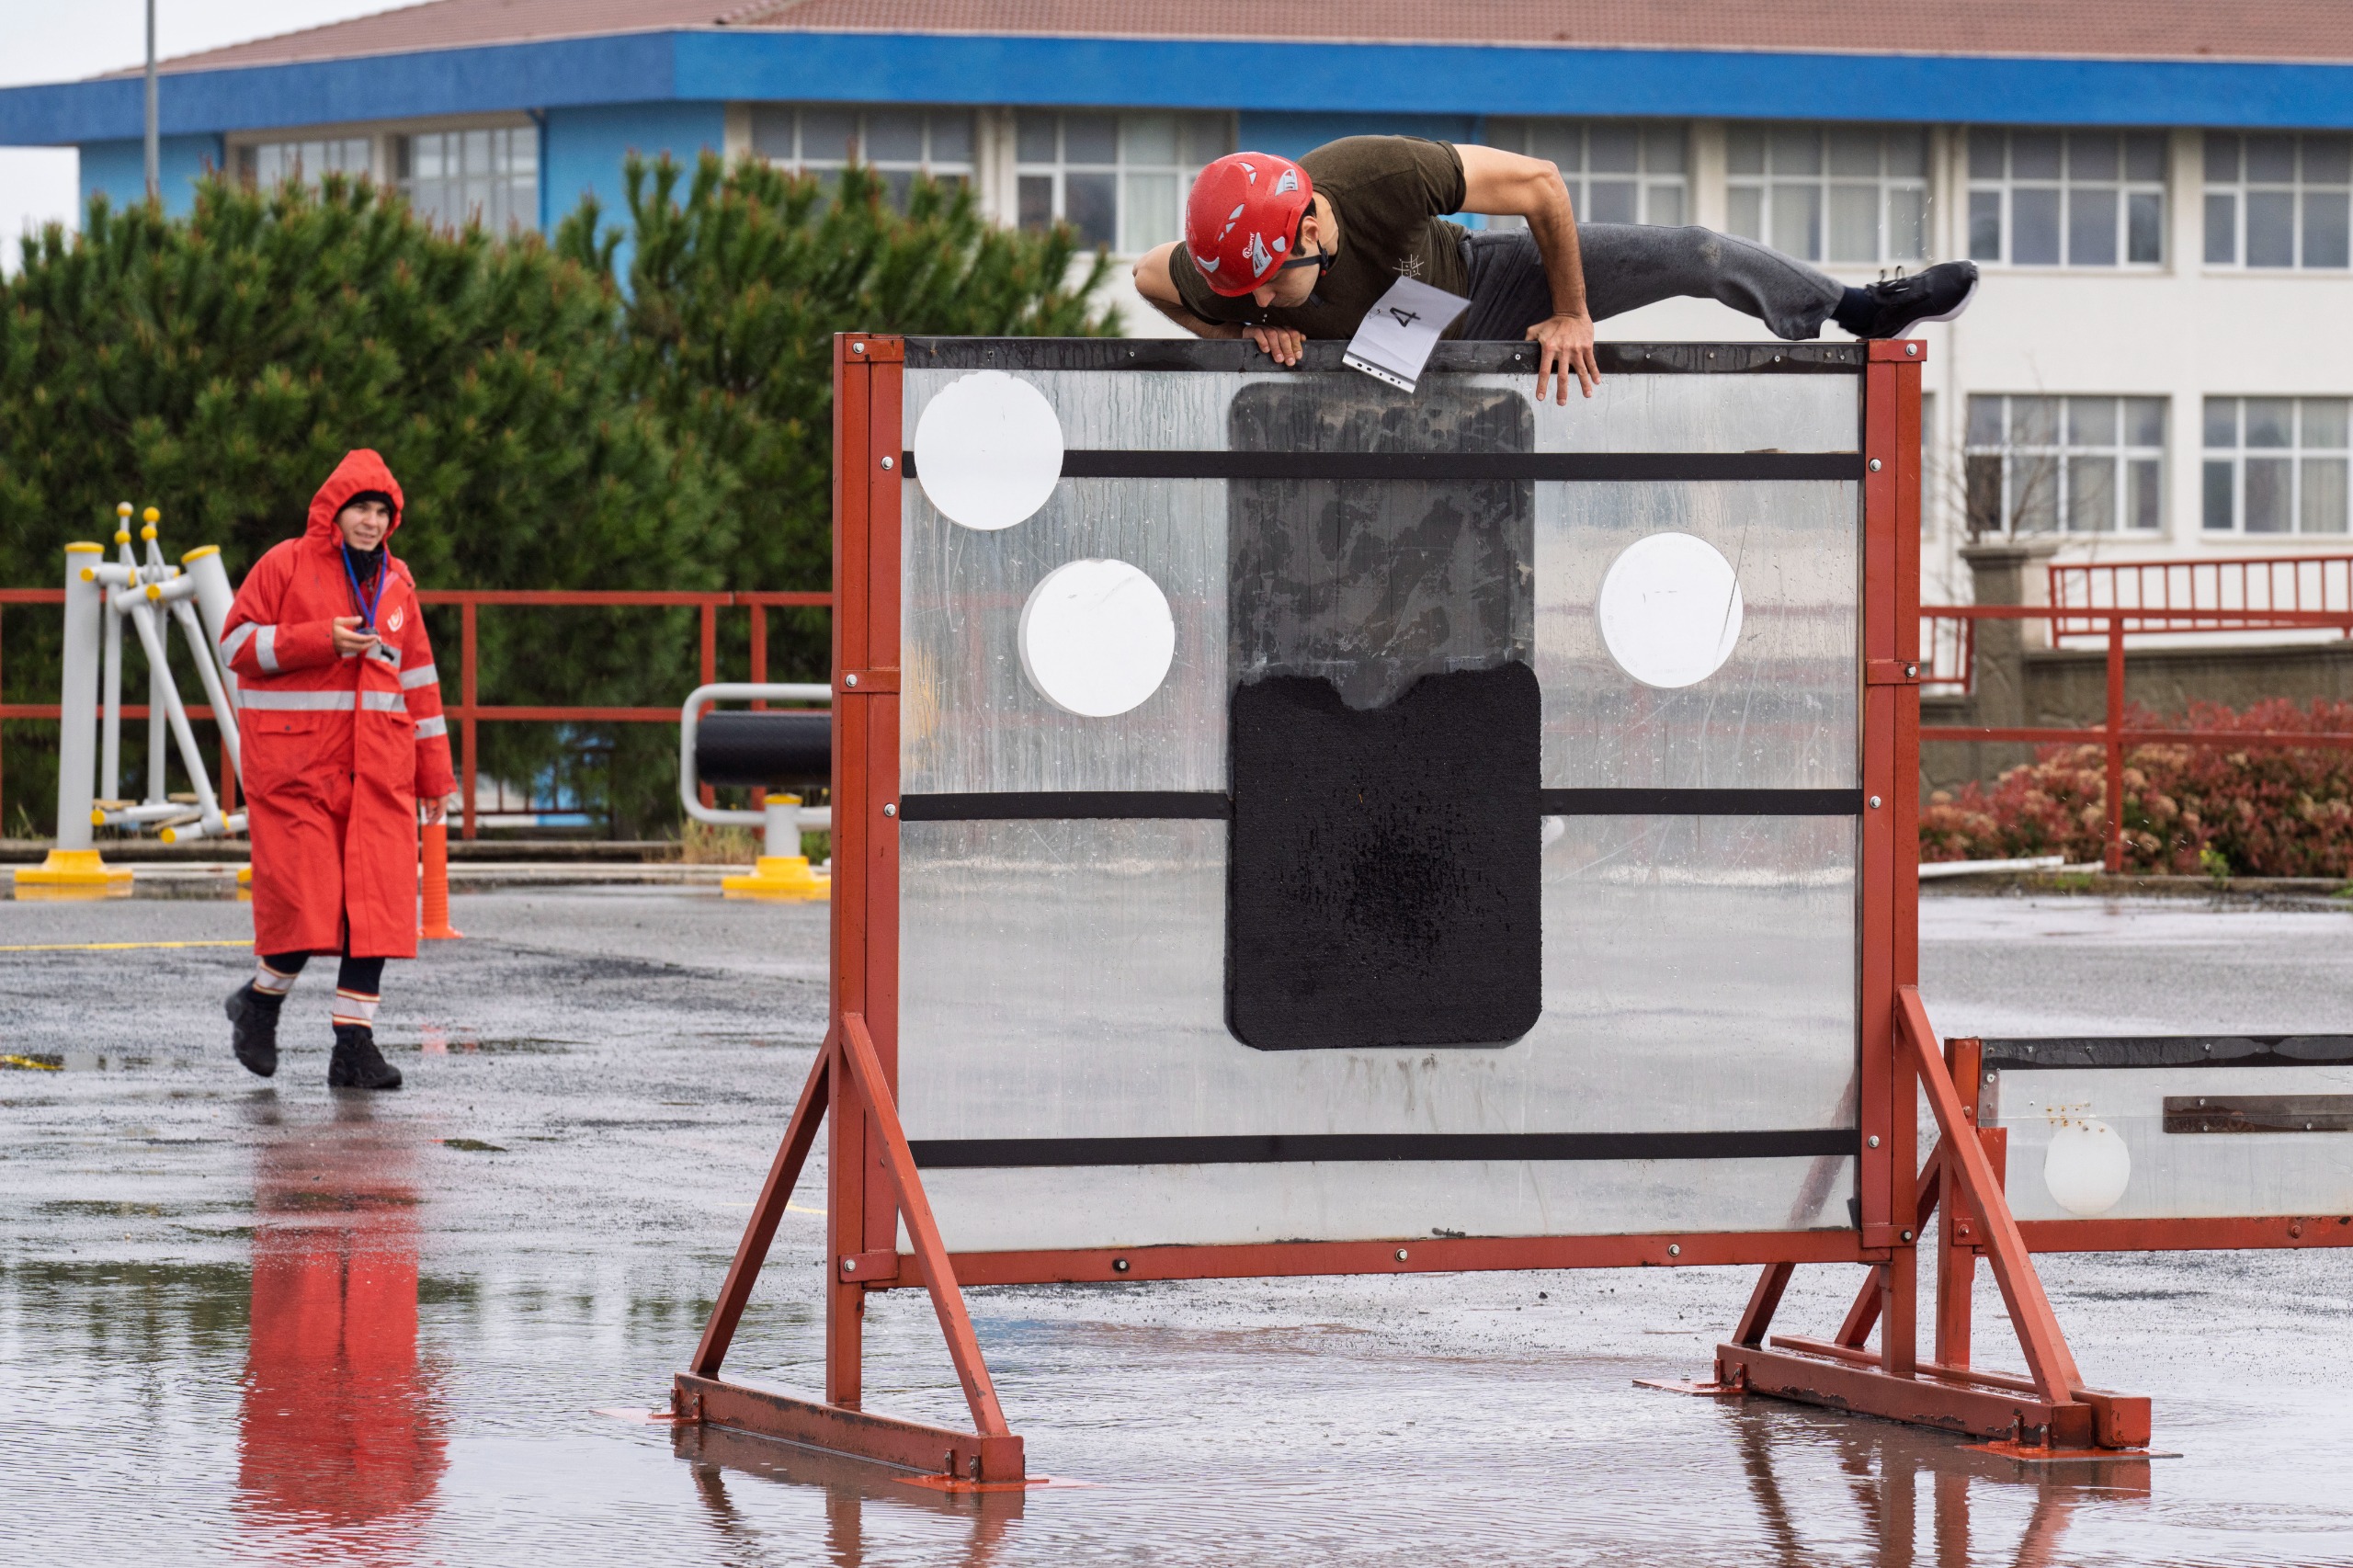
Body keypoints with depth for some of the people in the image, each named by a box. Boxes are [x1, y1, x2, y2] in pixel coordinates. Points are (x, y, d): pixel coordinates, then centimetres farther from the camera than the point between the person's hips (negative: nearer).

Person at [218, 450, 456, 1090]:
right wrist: (322, 641, -17)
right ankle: (261, 1001, 18)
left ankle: (354, 1044, -2)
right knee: (304, 899, -10)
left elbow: (416, 676, 17)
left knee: (375, 903, -4)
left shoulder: (394, 583, 13)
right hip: (293, 760, -5)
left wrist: (434, 772, 16)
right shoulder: (285, 566, -2)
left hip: (376, 766, 5)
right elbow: (238, 642, -6)